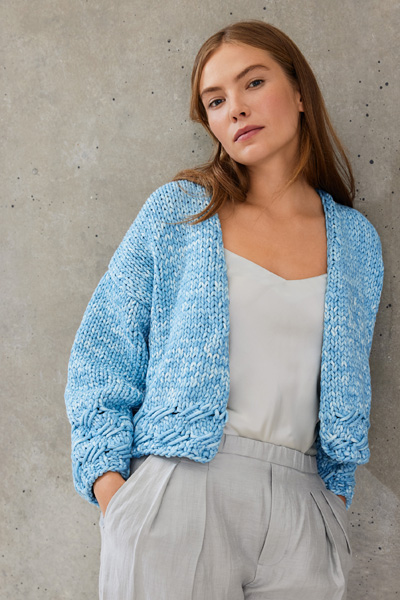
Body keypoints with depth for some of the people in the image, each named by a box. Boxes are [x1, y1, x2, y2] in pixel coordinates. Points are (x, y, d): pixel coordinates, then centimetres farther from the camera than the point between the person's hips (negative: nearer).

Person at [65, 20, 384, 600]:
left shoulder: (356, 241, 10)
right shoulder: (178, 211, 4)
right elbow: (102, 353, 3)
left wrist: (336, 493, 7)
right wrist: (111, 485, -7)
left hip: (304, 509, 2)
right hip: (180, 488, -2)